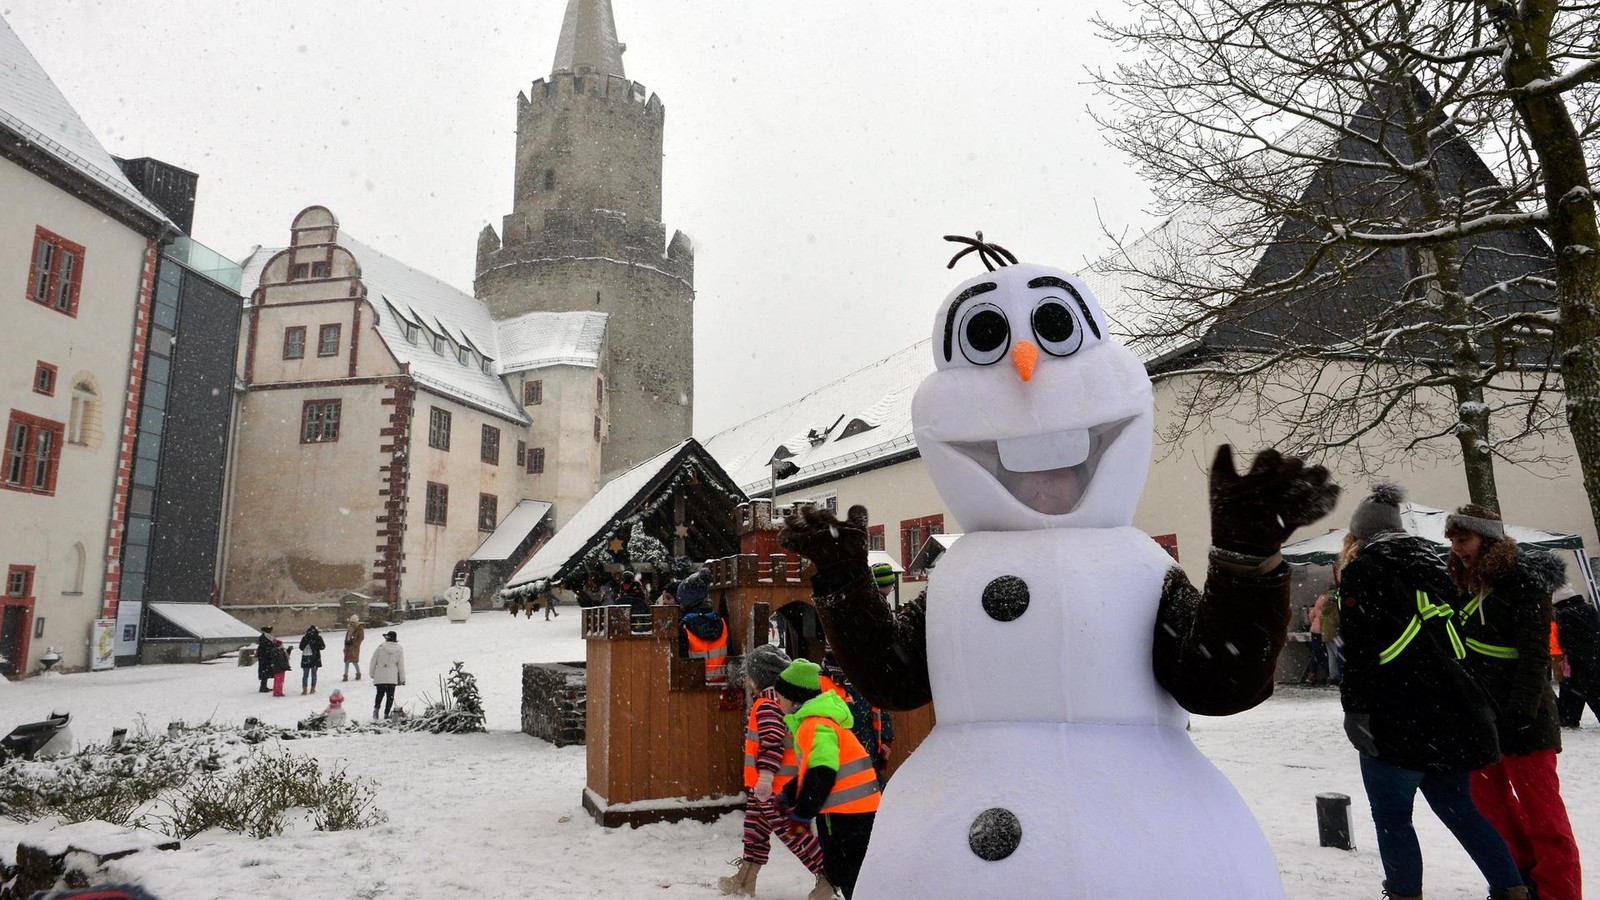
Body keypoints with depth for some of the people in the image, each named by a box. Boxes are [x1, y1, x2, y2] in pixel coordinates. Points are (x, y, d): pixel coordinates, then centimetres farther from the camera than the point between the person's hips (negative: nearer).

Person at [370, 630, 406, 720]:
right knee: (390, 695, 8)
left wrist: (372, 674, 16)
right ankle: (387, 713, 4)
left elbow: (373, 662, 2)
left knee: (380, 694, 16)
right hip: (392, 677, 0)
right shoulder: (399, 650, 1)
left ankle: (376, 708, -5)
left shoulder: (380, 648, -3)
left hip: (379, 676, 0)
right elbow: (401, 665, 3)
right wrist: (402, 679, 10)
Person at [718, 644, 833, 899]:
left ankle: (829, 876, 3)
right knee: (756, 829, 18)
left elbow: (773, 741, -29)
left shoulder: (767, 703, -18)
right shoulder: (781, 700, 14)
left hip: (773, 786, -11)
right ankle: (745, 879, 29)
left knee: (790, 832, -4)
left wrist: (766, 774, -33)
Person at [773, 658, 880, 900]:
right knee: (838, 871, 19)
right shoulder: (810, 722, 16)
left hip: (847, 814, -10)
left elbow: (822, 774, -24)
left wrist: (802, 812, -17)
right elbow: (809, 770, 23)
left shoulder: (815, 725, -18)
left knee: (847, 874, -2)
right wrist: (788, 797, 17)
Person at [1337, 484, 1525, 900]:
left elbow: (1360, 644, -17)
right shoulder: (1430, 565, 15)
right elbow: (1453, 636, 19)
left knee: (1391, 817, 4)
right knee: (1459, 809, 19)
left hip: (1397, 719, -8)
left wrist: (1355, 708, -15)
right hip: (1450, 711, 8)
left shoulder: (1363, 569, -7)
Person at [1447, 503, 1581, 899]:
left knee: (1538, 805, -3)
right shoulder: (1467, 585, 10)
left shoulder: (1523, 582, -13)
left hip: (1523, 716, -8)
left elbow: (1535, 654, -18)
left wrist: (1521, 711, -22)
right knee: (1489, 796, 15)